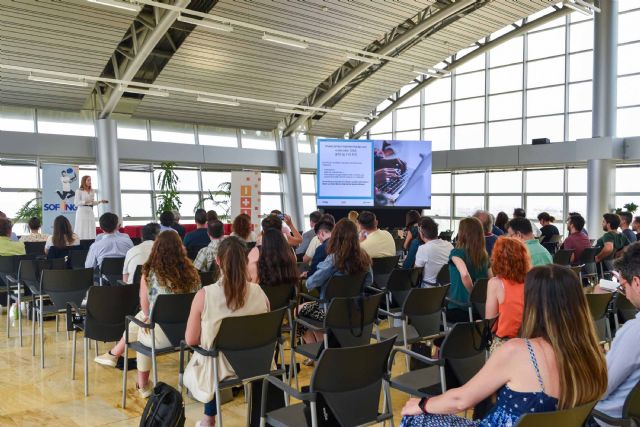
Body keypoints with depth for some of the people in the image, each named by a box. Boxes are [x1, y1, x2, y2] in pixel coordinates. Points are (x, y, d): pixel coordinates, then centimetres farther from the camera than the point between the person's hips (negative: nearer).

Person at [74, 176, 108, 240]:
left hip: (90, 212, 5)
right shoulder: (79, 191, -2)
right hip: (82, 212, -5)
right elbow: (76, 203, -8)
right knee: (82, 231, -7)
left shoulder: (92, 191, 14)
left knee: (91, 231, 1)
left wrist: (100, 201, 2)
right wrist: (86, 201, -18)